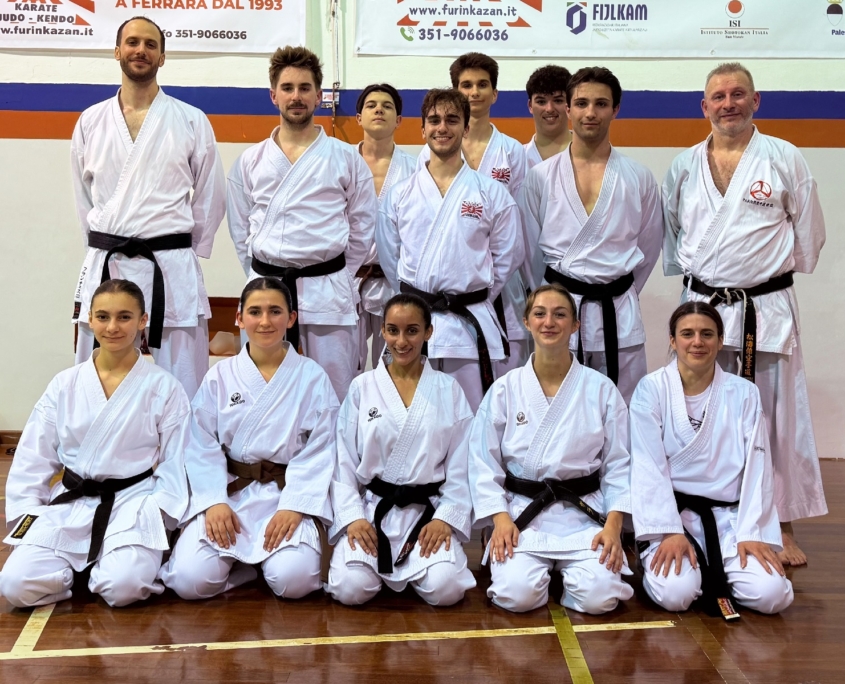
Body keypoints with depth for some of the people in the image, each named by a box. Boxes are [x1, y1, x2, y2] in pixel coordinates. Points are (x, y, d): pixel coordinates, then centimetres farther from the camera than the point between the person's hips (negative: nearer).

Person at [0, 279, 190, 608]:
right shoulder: (65, 384, 4)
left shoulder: (164, 387, -3)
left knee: (123, 587, -28)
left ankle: (125, 556, 7)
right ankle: (83, 564, 10)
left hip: (134, 504, -2)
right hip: (69, 504, 2)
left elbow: (175, 464, 0)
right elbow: (33, 459, 7)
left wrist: (156, 517, -12)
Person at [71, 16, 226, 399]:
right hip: (104, 267, 3)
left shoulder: (192, 122, 2)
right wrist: (106, 250, 11)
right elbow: (84, 195, 16)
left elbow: (210, 197, 6)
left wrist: (185, 253, 4)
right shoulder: (90, 121, 8)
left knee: (182, 387, 0)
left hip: (172, 270, -2)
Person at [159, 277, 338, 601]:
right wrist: (214, 502, -14)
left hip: (289, 492, -1)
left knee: (293, 580, -25)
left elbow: (318, 452, -4)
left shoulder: (312, 377, 0)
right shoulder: (220, 376, 3)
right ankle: (240, 559, 12)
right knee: (190, 580, -19)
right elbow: (203, 445, 0)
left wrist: (294, 507, -15)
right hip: (228, 492, 1)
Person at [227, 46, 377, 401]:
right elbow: (240, 228, 13)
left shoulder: (346, 158, 2)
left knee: (334, 393, 1)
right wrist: (263, 277, 7)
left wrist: (334, 278, 3)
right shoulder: (250, 161, 9)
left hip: (326, 292, -2)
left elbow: (362, 226, 5)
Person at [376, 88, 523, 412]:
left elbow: (508, 254, 6)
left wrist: (475, 299, 5)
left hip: (470, 324, -1)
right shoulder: (399, 194, 6)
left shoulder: (491, 193, 2)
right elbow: (388, 255, 11)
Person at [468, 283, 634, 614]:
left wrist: (613, 525, -9)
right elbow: (484, 461, 1)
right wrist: (500, 518, -11)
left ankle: (567, 570, 15)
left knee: (599, 598, -21)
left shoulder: (601, 389, 1)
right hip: (522, 513, 0)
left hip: (584, 514, 0)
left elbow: (618, 463, 3)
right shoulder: (505, 389, 1)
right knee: (517, 595, -22)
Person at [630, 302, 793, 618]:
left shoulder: (744, 394, 3)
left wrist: (751, 534, -9)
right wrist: (670, 532, -16)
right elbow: (649, 467, -9)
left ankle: (713, 573, 13)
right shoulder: (651, 390, -4)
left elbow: (756, 469, 0)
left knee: (771, 595, -18)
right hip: (670, 511, -2)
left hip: (728, 516, 3)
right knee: (676, 593, -27)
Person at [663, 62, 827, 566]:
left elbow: (809, 232, 4)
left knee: (779, 415, 3)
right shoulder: (685, 166, 6)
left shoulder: (785, 160, -2)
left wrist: (773, 273, 6)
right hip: (703, 307, 2)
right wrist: (691, 275, 9)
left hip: (767, 310, -2)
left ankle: (784, 527, 15)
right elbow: (671, 232, 15)